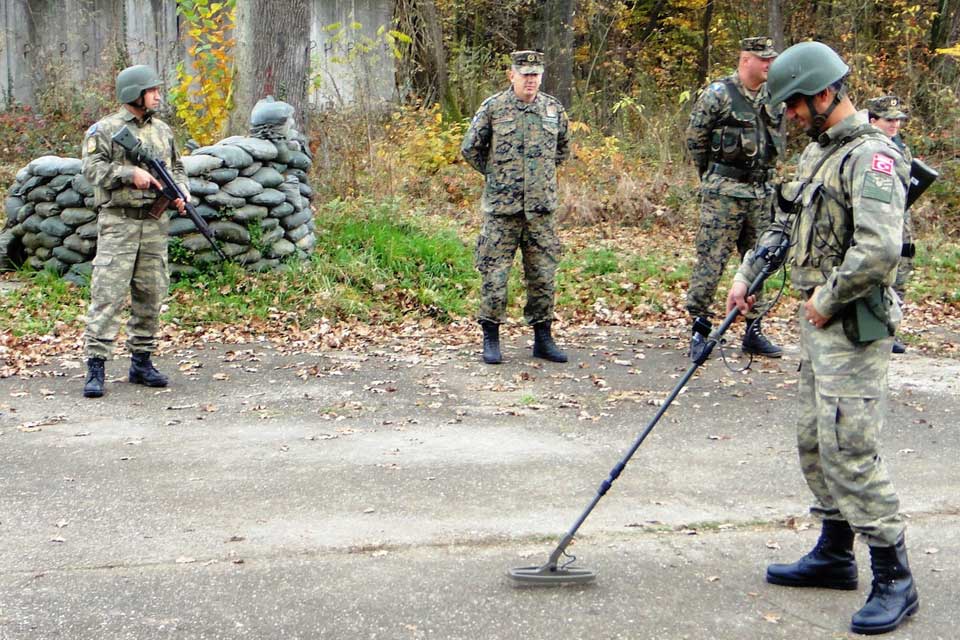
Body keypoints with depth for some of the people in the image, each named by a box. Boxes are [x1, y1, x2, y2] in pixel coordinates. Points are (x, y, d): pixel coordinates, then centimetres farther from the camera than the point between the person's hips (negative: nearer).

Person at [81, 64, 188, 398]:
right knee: (108, 294, -9)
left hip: (155, 224, 6)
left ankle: (141, 361, 19)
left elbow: (177, 168, 21)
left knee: (150, 295, 8)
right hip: (118, 223, -6)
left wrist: (180, 194, 2)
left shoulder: (162, 130, 15)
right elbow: (93, 168, -12)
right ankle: (95, 367, -7)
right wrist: (131, 173, -21)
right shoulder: (104, 129, -3)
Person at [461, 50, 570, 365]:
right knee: (494, 275, -1)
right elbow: (470, 148, 5)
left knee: (543, 276, 7)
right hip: (501, 207, -3)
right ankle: (491, 340, 11)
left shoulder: (553, 109, 7)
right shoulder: (493, 108, -4)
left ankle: (543, 339, 17)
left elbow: (563, 148, 23)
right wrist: (496, 174, 6)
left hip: (541, 208, 3)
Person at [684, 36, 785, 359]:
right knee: (711, 260, -5)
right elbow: (695, 140, -2)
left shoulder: (773, 98, 10)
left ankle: (754, 331, 17)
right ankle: (700, 329, 2)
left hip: (762, 190, 6)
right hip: (724, 193, -6)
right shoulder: (717, 94, -8)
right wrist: (713, 178, 5)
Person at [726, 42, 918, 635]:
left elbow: (879, 250, -29)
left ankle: (895, 579, -1)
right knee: (816, 441, 16)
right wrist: (748, 272, 14)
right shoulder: (818, 151, 13)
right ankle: (835, 555, 29)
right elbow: (790, 222, 24)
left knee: (851, 449, -10)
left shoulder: (870, 158, -18)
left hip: (854, 326, -10)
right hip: (818, 320, 10)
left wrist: (827, 301, -18)